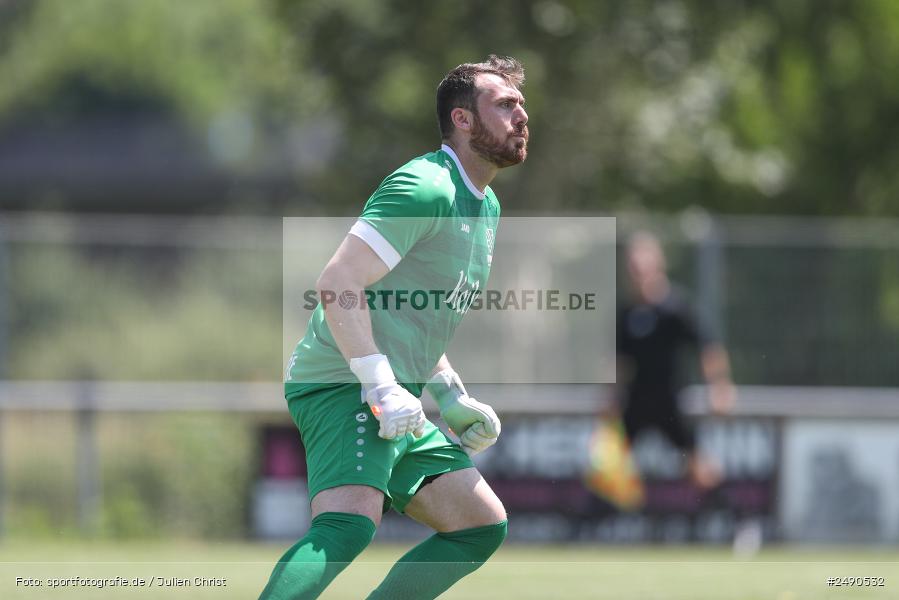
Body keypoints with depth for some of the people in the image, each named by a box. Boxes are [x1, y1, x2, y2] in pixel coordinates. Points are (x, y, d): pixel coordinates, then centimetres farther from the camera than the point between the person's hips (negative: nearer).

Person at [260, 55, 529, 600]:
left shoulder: (486, 207, 20)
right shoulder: (426, 189, -13)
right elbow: (338, 284, -21)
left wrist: (451, 398, 19)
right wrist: (381, 386, -25)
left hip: (393, 405, 10)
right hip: (343, 386, -10)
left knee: (483, 525, 9)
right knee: (351, 523, -30)